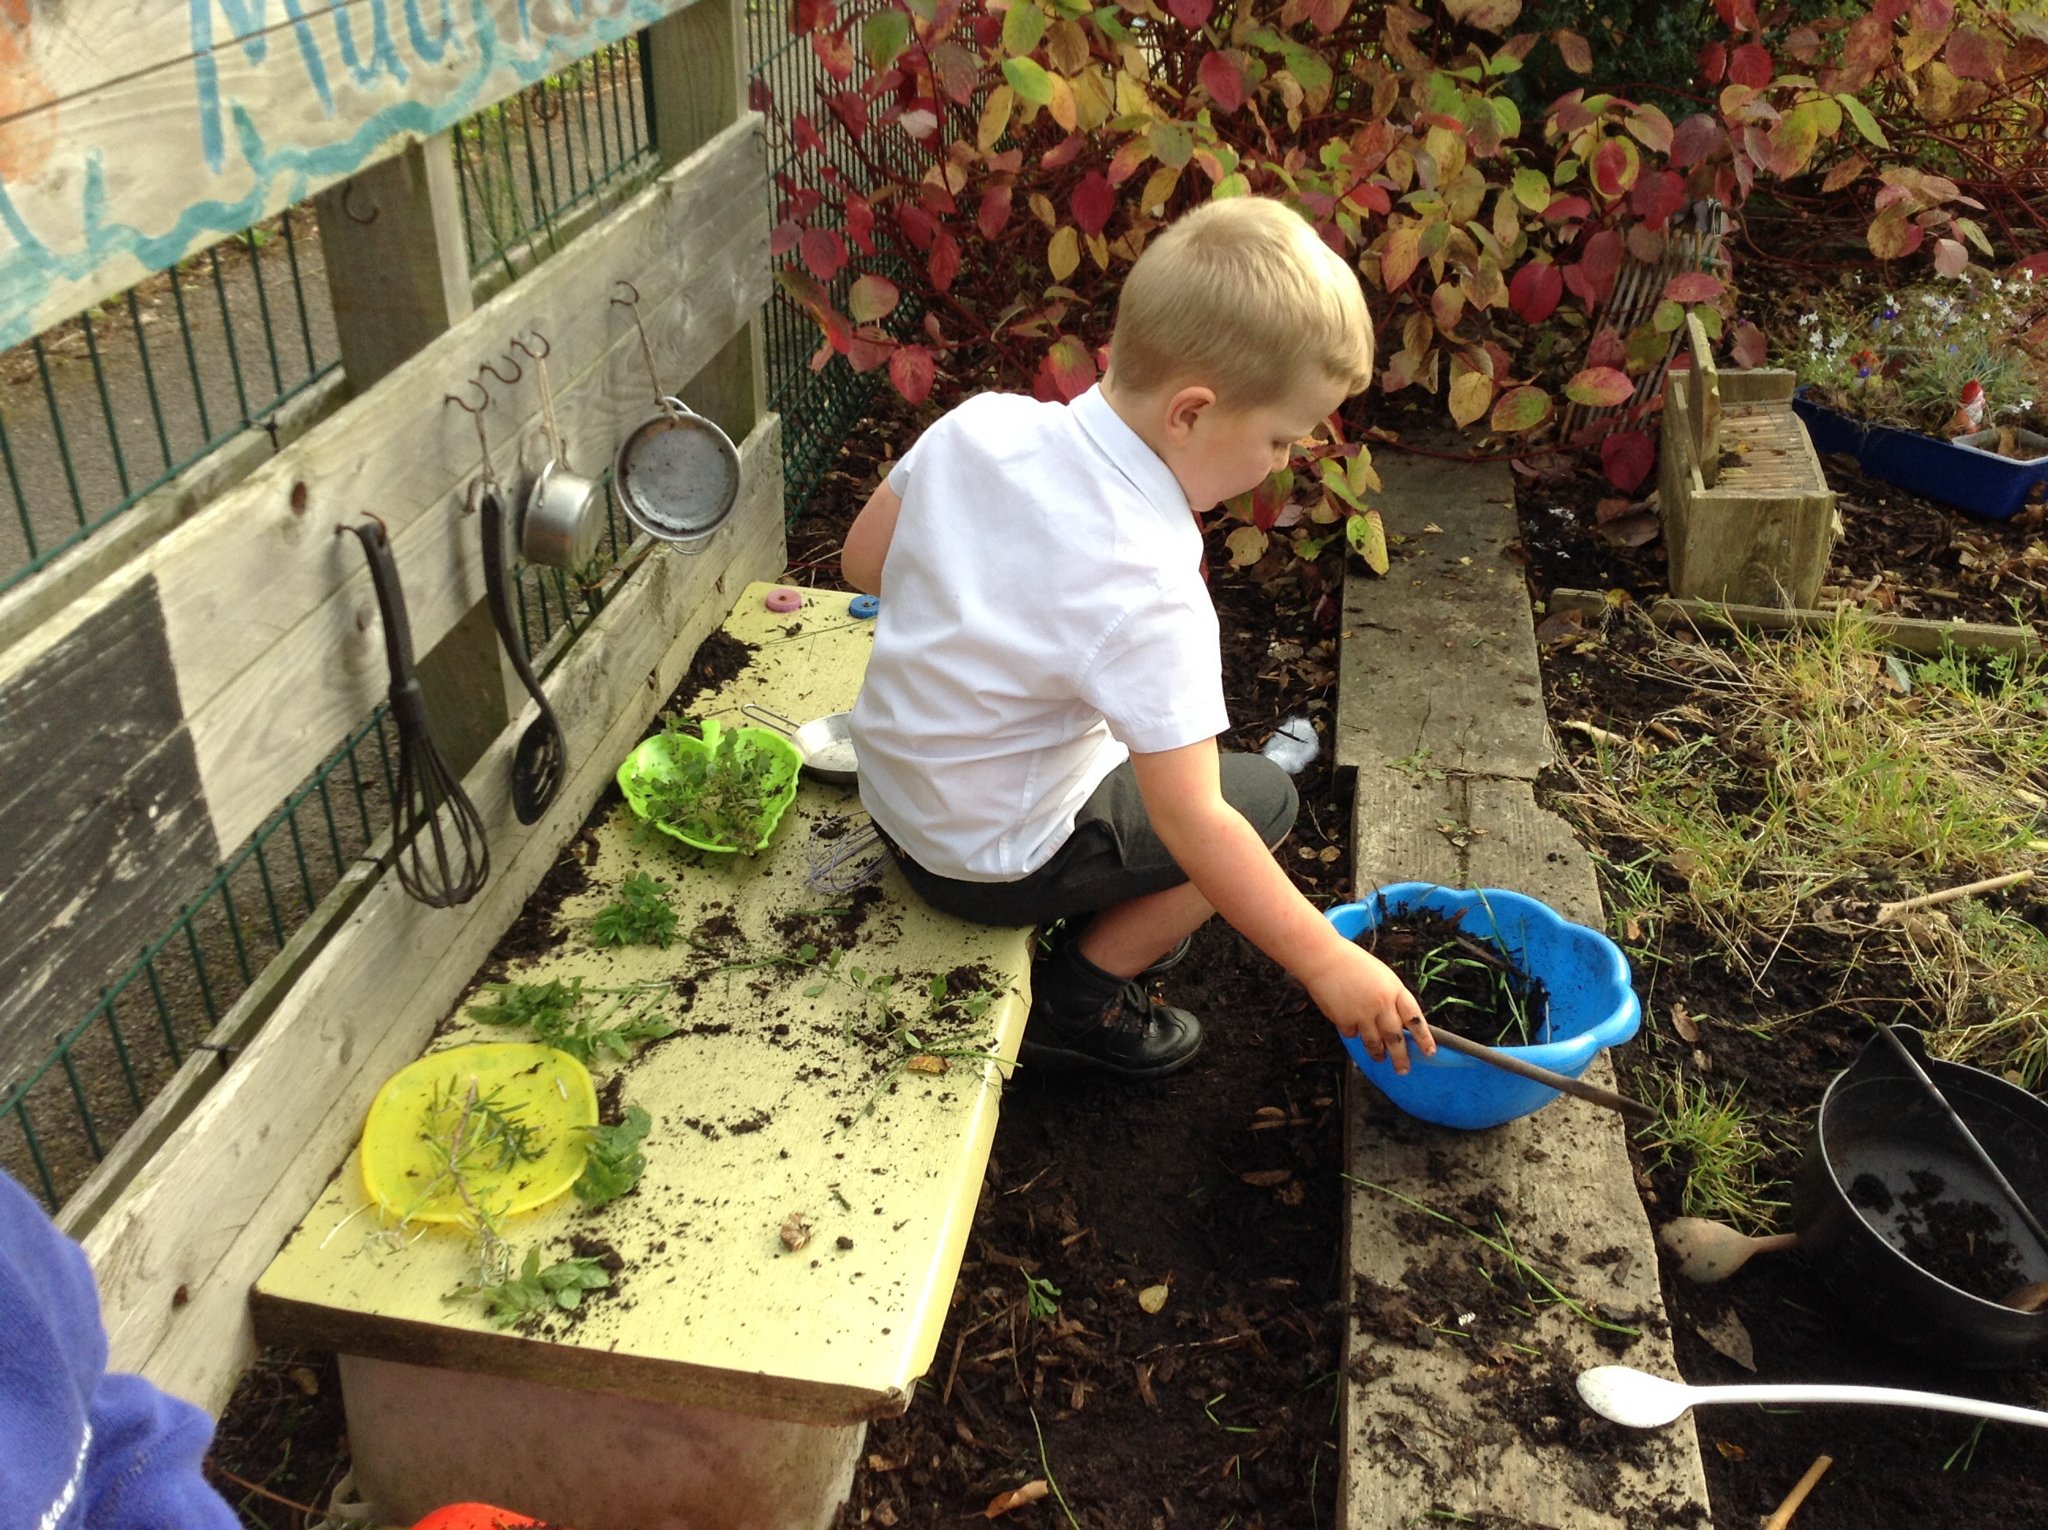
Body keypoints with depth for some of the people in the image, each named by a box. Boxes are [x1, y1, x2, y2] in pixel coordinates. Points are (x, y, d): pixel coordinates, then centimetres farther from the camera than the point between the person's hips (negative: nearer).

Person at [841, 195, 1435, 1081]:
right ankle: (1077, 1000, 12)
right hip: (992, 860, -7)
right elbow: (1192, 826, -29)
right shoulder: (1149, 594, -31)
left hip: (890, 791, 7)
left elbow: (864, 562, 2)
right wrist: (1325, 961, -19)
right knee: (1263, 799, 8)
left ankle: (1107, 924, 28)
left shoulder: (981, 423, -13)